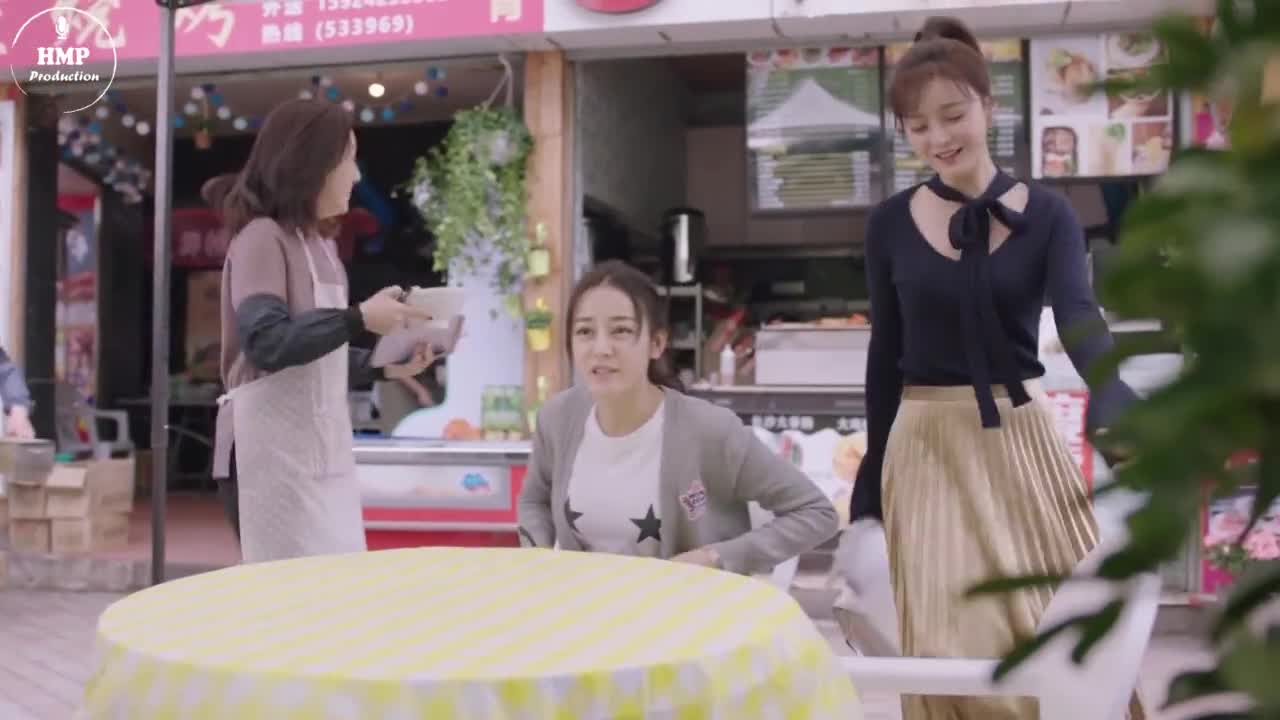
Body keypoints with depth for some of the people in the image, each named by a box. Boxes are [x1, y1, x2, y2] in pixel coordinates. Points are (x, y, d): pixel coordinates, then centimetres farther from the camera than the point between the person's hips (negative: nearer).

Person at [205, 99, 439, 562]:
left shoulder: (321, 243, 15)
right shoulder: (262, 237, -10)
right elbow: (266, 344, -24)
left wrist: (384, 366, 8)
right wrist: (360, 318, -21)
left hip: (323, 449, 8)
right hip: (273, 452, -8)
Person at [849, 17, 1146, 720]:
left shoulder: (1046, 214, -3)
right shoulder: (890, 224, 0)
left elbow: (1080, 320, -18)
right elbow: (886, 353, 6)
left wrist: (1114, 403, -39)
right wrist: (873, 473, 8)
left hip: (1022, 437, 0)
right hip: (927, 443, 0)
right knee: (954, 649, -2)